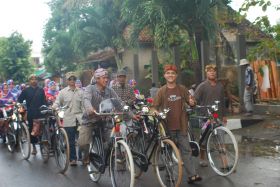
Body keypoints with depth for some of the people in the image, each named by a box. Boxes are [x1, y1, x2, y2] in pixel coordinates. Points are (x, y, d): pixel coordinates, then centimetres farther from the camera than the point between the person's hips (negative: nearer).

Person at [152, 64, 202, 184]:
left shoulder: (182, 89, 5)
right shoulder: (162, 91, 1)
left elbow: (190, 102, 11)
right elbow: (155, 106, 1)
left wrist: (192, 103, -13)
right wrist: (156, 112, -21)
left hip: (181, 126, 1)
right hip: (167, 126, -1)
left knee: (186, 150, 1)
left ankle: (192, 175, 3)